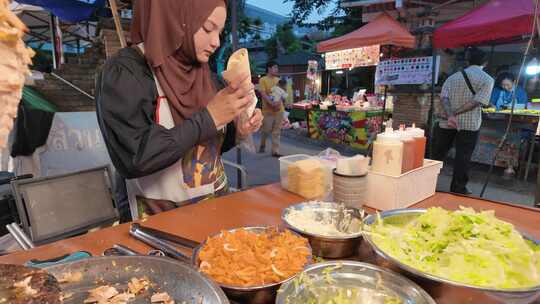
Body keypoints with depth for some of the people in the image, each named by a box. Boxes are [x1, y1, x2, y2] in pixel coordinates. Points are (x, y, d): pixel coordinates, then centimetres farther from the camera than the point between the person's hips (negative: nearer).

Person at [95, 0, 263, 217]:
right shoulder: (124, 71, -12)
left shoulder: (200, 72, 6)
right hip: (163, 216, -5)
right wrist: (209, 117, -21)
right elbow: (134, 158, -23)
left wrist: (235, 132, -5)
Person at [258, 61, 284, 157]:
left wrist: (278, 103, -9)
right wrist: (272, 104, -24)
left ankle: (275, 151, 9)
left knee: (276, 132, 4)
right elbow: (263, 94, -12)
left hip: (279, 109, 4)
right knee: (266, 130, 3)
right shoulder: (263, 80, -4)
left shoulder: (278, 80, 12)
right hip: (268, 110, -4)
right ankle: (262, 146, 30)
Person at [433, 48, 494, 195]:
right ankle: (458, 189, 10)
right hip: (469, 124, -3)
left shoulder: (453, 77, 9)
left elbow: (444, 97, -7)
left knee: (438, 154, 12)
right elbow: (477, 102, -14)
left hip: (447, 122, 3)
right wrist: (455, 113, -12)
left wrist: (450, 116, -18)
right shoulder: (487, 79, -1)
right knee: (463, 157, 4)